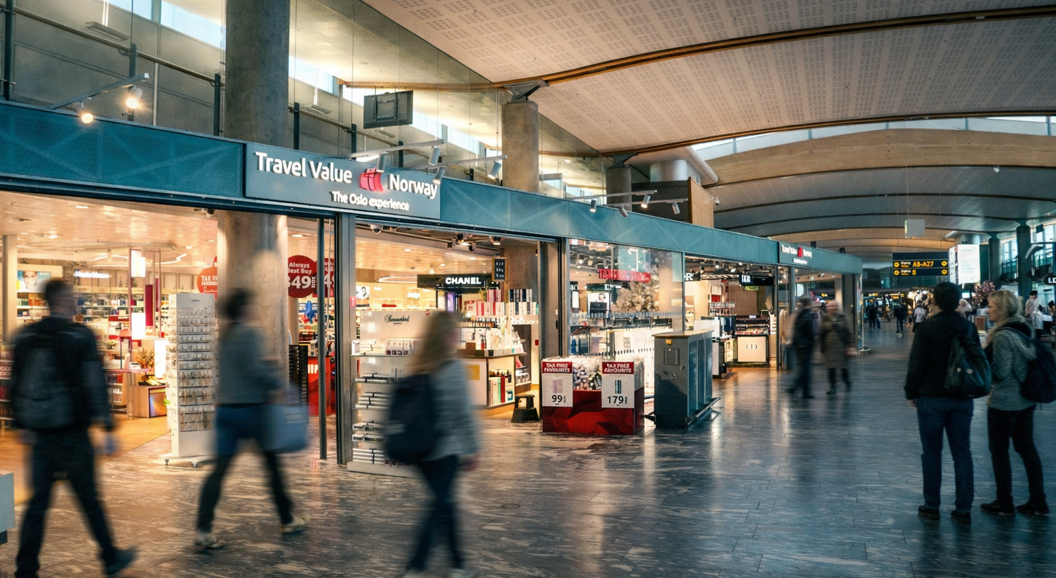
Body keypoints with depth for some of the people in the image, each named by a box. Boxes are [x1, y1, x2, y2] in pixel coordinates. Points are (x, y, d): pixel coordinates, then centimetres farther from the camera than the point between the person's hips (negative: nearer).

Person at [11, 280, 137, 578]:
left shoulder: (25, 337, 6)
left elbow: (15, 385, 12)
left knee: (38, 502, 11)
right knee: (89, 500, 7)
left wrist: (23, 425, 21)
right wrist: (108, 428, -10)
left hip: (40, 437, 5)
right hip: (73, 435, -5)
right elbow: (95, 384, -13)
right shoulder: (81, 336, -11)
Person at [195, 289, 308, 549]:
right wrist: (277, 382, -7)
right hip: (250, 407, -6)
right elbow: (255, 370, -19)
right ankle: (287, 520, 21)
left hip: (225, 408, 7)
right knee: (272, 463, 9)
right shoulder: (249, 333, -13)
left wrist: (266, 364, 19)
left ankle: (203, 529, -5)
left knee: (220, 468, 2)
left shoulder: (224, 335, 12)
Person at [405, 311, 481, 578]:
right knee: (439, 506, 3)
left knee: (445, 502, 18)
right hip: (446, 449, -7)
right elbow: (464, 413, -13)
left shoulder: (418, 367, 4)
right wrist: (472, 449, -4)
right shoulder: (453, 368, -13)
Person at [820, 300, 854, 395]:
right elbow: (822, 333, 11)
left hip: (841, 347, -2)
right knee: (831, 368, 0)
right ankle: (832, 387, 7)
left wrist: (850, 345, -6)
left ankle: (848, 383, 25)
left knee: (843, 367, 2)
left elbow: (849, 333, 1)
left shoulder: (843, 318, 2)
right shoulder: (825, 319, 8)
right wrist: (822, 348, 9)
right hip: (829, 347, 2)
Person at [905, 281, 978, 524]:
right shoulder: (969, 328, 3)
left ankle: (931, 506, 11)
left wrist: (911, 392, -1)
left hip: (931, 398, -4)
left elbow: (916, 365, -14)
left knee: (931, 453, 5)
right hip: (962, 399, 4)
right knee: (962, 453, 8)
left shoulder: (927, 328, -13)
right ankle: (964, 509, 11)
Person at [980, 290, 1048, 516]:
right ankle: (1038, 501, 20)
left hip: (1004, 402, -8)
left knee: (999, 450, 3)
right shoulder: (1024, 330, 6)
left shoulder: (1003, 336, -20)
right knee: (1026, 447, 14)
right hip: (1026, 400, 8)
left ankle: (1004, 503, 10)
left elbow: (1000, 373, -21)